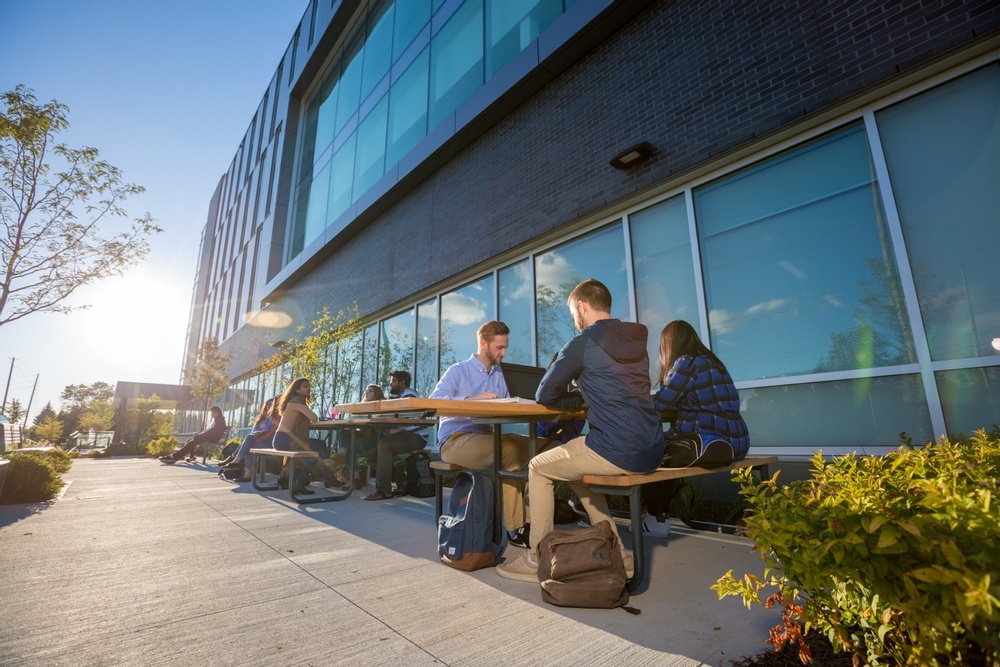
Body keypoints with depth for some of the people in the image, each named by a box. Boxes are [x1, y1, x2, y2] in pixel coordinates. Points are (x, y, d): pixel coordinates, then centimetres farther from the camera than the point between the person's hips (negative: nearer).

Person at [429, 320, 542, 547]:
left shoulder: (498, 375, 18)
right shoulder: (458, 371, 0)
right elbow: (435, 399, -17)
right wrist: (473, 399, -30)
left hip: (485, 438, 6)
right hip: (455, 440, -6)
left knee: (538, 444, -18)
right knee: (510, 450, -32)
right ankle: (515, 527, -18)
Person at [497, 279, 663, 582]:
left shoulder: (584, 341, -8)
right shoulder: (635, 338, 14)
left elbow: (544, 395, -2)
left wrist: (574, 397, 15)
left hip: (616, 450, -8)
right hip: (651, 450, 8)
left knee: (538, 467, 12)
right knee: (578, 468, 30)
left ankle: (537, 560, 17)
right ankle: (615, 552, 30)